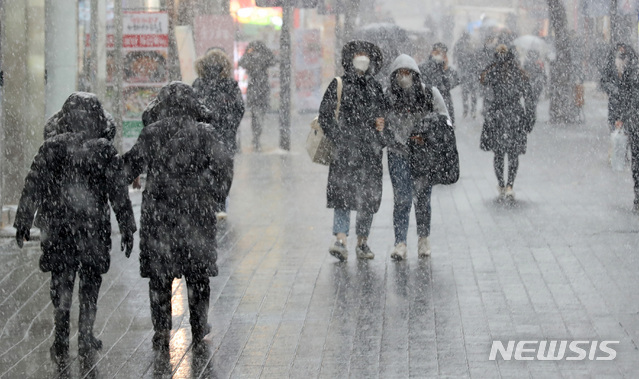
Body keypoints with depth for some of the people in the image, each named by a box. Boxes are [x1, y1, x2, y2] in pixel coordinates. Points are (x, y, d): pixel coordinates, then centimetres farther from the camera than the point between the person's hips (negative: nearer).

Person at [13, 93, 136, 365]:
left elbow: (32, 187, 0)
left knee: (61, 284, 7)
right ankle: (86, 337, 19)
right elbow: (119, 193, -4)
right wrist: (127, 229, 2)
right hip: (94, 230, -1)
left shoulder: (51, 148, -2)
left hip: (57, 229, 1)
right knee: (90, 282, 14)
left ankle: (61, 342, -3)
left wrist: (23, 224, 8)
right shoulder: (105, 150, -6)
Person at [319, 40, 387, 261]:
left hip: (370, 149, 4)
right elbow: (325, 115, -1)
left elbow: (383, 114, 25)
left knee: (369, 196, 4)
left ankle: (362, 243, 13)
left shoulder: (375, 87, 14)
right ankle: (340, 241, -21)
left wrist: (380, 124, 2)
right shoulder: (339, 85, 3)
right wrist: (339, 138, -11)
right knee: (343, 192, -14)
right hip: (346, 148, -4)